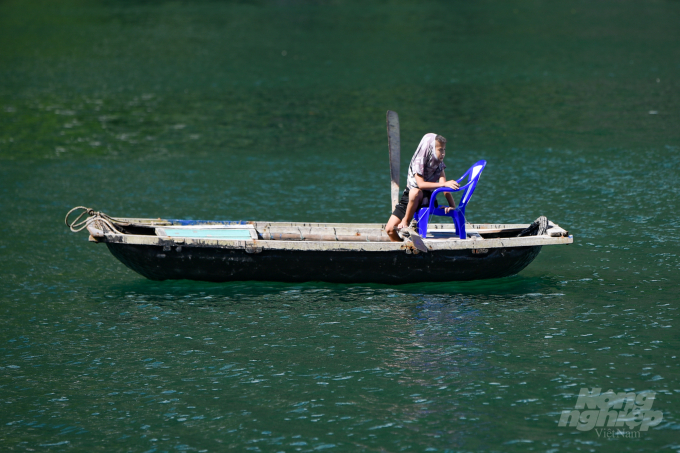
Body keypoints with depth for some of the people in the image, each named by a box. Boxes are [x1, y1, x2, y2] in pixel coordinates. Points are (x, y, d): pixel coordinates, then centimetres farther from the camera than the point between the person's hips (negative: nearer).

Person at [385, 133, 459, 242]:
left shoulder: (439, 165, -5)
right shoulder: (418, 162, -17)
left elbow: (445, 186, -16)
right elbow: (421, 184, -31)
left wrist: (452, 205, -31)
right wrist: (444, 184, -41)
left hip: (425, 198, 1)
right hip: (408, 198, 0)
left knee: (415, 192, -37)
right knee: (389, 230, -12)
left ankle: (406, 221, -19)